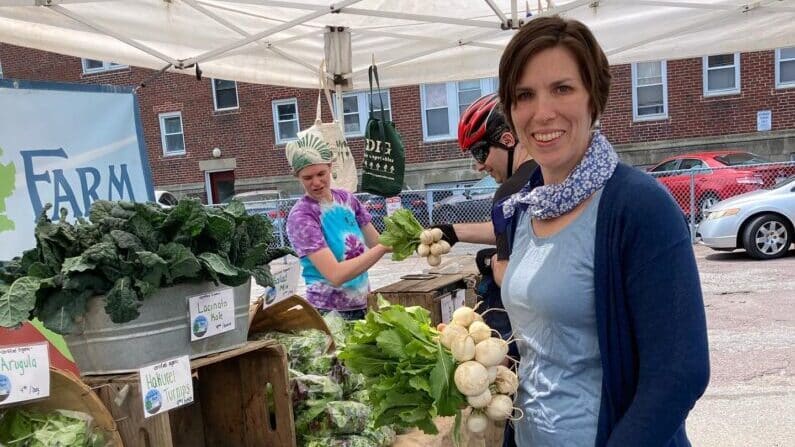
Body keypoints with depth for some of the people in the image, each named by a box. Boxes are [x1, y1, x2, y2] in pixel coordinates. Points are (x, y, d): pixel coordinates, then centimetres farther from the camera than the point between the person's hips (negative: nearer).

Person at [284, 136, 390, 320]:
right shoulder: (301, 216, -16)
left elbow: (376, 242, 7)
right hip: (329, 313, -5)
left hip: (363, 306, 5)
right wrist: (384, 247, -28)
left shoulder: (346, 198, 0)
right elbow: (335, 275, -24)